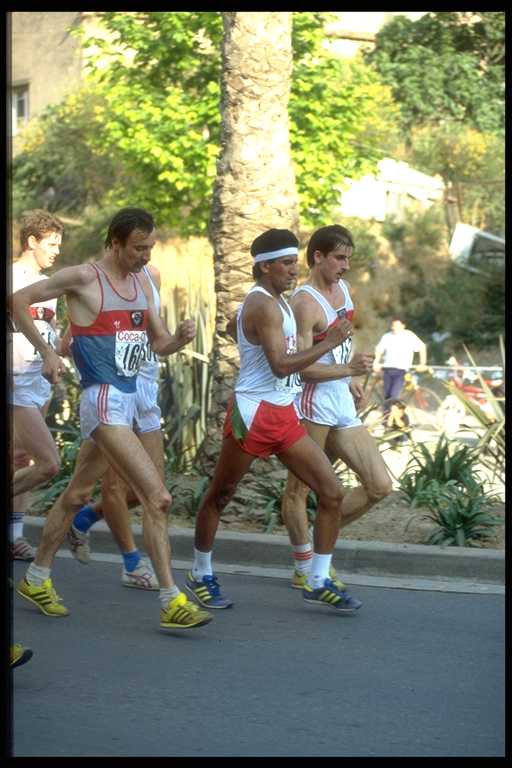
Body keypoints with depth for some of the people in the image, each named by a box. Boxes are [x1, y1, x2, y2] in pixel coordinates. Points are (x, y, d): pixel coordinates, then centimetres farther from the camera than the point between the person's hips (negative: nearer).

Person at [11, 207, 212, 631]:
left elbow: (159, 344, 17)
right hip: (103, 402, -9)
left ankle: (36, 579, 33)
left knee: (78, 493, 19)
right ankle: (172, 602, -13)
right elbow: (18, 300, -6)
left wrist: (180, 338, -5)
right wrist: (47, 352, -12)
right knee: (158, 498, -16)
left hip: (128, 401, 9)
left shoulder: (141, 284, 13)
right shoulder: (84, 278, -10)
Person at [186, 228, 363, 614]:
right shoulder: (263, 305, -16)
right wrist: (328, 343, -20)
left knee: (332, 491, 0)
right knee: (220, 496, 7)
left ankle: (319, 582, 6)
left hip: (284, 415, 9)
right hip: (254, 412, -9)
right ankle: (201, 575, 23)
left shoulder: (277, 302, 14)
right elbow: (281, 365, -25)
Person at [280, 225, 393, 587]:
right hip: (314, 403, -9)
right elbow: (301, 366, -21)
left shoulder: (343, 288, 12)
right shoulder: (304, 303, -15)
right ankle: (304, 568, 10)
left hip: (343, 404, 9)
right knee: (300, 488, 1)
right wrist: (348, 369, -30)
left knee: (380, 486, 5)